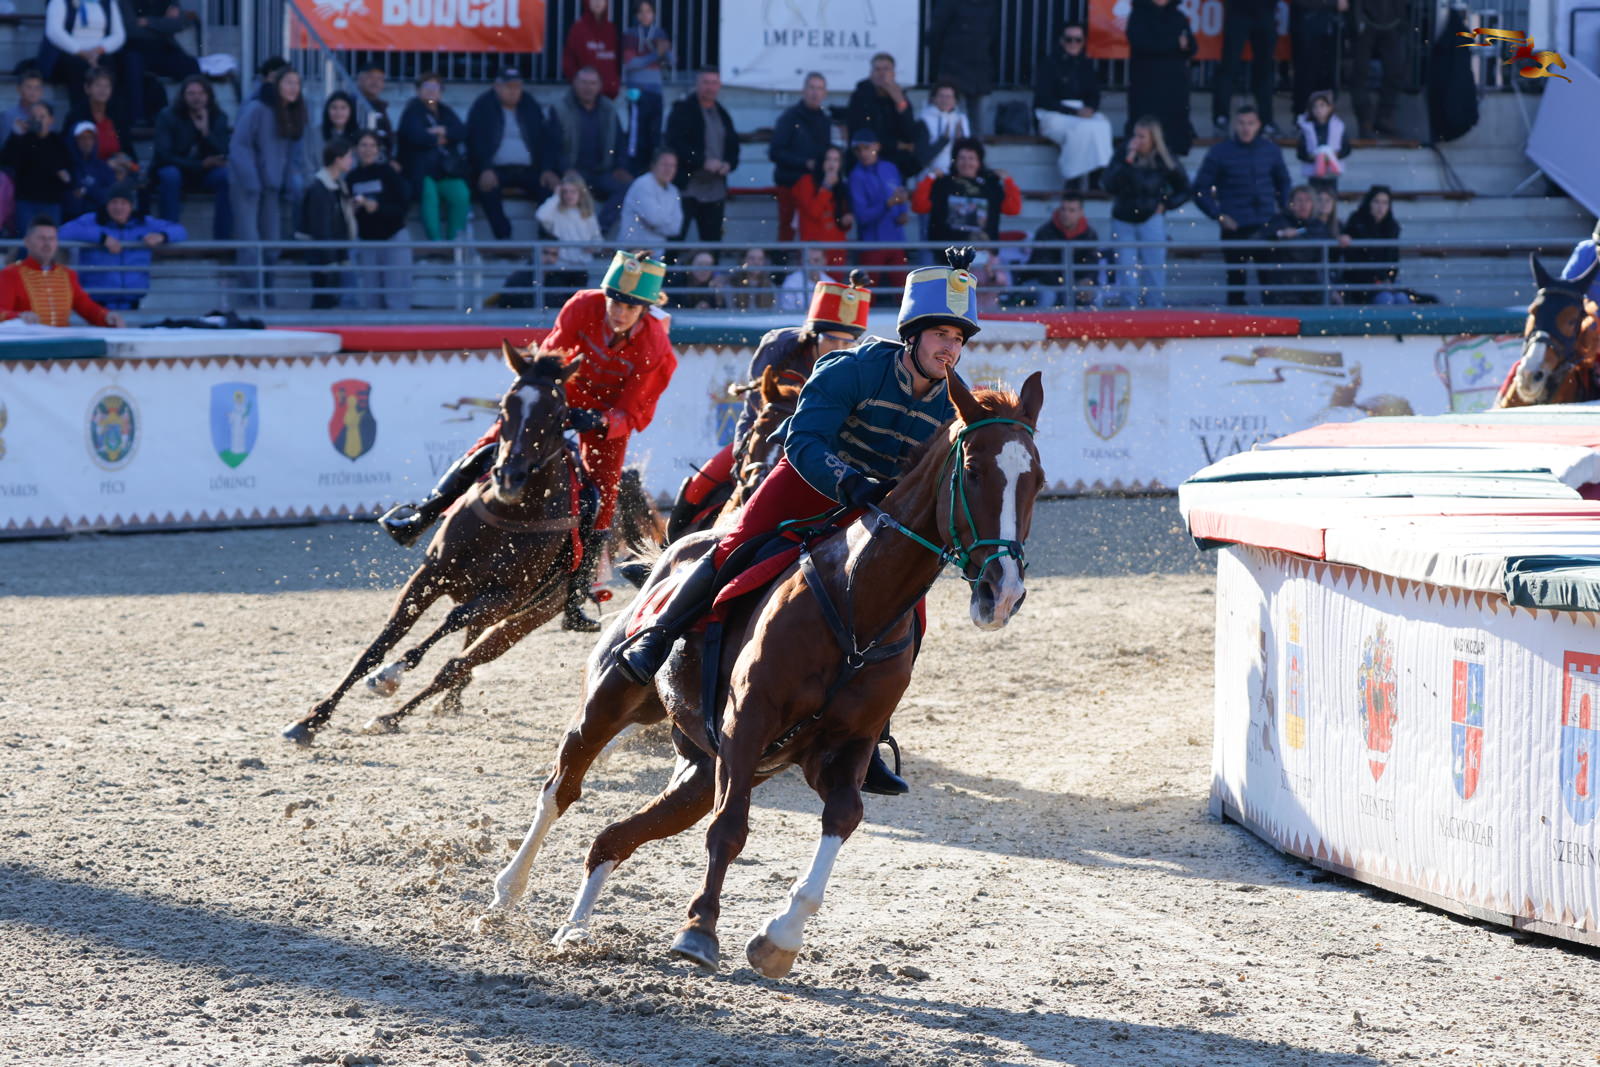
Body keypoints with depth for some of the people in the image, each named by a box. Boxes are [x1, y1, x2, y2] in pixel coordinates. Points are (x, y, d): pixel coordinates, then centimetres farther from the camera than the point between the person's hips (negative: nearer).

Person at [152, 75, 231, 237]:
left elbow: (223, 155, -12)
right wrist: (200, 164, -23)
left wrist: (206, 131, -28)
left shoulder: (219, 117, -2)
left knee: (226, 175, -29)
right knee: (170, 175, -37)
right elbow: (164, 154, -16)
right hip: (177, 170, -2)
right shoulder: (167, 116, -10)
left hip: (204, 175, 2)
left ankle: (223, 241, -26)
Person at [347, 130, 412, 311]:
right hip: (366, 242, 4)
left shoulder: (388, 173, -7)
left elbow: (404, 207, -10)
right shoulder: (351, 178, 3)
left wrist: (378, 207, -23)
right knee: (370, 301, 7)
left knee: (397, 298, -6)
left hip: (393, 239, -4)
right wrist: (351, 207, -11)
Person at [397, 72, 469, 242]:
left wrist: (444, 131, -9)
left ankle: (453, 241, -21)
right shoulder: (412, 112, 6)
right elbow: (417, 137, -12)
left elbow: (462, 132, 6)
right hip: (421, 171, -4)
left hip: (447, 171, 4)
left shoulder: (446, 112, 22)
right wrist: (440, 140, 2)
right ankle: (435, 241, -37)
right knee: (429, 194, -34)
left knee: (460, 194, -25)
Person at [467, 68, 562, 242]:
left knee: (551, 188, -25)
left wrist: (549, 170, -9)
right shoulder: (482, 108, 4)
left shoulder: (531, 108, 14)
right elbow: (476, 141, -6)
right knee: (489, 189, -36)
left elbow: (546, 140, 9)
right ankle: (503, 238, -36)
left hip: (528, 169, 3)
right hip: (496, 169, -3)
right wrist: (485, 170, -23)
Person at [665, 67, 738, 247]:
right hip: (686, 186, -6)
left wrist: (729, 164, -2)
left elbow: (733, 145, 20)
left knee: (713, 240, 7)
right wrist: (703, 162, -19)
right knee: (675, 238, -8)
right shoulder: (683, 110, -2)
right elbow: (676, 144, -12)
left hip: (715, 190, 6)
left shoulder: (722, 114, 17)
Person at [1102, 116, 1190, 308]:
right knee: (1126, 270, -1)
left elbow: (1183, 190, 9)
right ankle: (1130, 308, 4)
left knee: (1154, 269, -4)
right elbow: (1110, 185, -17)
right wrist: (1128, 160, -21)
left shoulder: (1163, 161, -4)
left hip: (1151, 220, -1)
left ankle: (1155, 305, 1)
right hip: (1123, 220, 1)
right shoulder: (1123, 156, -3)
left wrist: (1166, 204, -3)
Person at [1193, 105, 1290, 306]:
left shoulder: (1270, 150, 7)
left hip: (1266, 228, 2)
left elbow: (1283, 182, 22)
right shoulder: (1220, 153, -2)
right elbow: (1201, 190, 1)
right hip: (1235, 229, -2)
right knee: (1236, 279, 1)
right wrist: (1219, 216, -7)